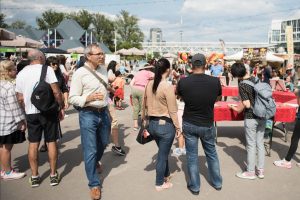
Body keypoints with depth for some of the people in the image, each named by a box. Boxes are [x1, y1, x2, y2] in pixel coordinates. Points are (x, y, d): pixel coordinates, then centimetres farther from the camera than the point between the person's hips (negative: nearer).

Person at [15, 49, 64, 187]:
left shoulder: (21, 74, 4)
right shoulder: (47, 69, -8)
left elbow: (20, 98, 5)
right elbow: (56, 92, -15)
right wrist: (61, 107, -4)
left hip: (31, 113, 3)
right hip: (49, 111, -3)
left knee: (33, 144, 10)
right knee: (51, 142, 7)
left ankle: (34, 176, 17)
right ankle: (53, 175, 14)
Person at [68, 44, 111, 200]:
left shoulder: (103, 69, 5)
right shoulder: (80, 73, -15)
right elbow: (72, 99, -14)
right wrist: (88, 98, -29)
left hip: (103, 112, 7)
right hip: (88, 114, -6)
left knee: (103, 143, 24)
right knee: (90, 150, 0)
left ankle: (95, 162, 55)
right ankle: (94, 184, 14)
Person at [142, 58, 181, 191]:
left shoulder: (149, 84, 0)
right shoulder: (168, 87, -20)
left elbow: (144, 104, 10)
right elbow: (172, 111, -16)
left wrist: (144, 119, 23)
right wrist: (178, 127, -6)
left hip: (152, 123, 7)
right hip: (165, 125, -6)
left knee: (162, 152, 26)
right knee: (163, 154, 11)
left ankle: (165, 174, 44)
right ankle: (159, 184, 25)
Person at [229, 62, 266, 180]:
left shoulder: (242, 85, -15)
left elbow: (247, 105, -18)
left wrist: (236, 109, -1)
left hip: (251, 118, -6)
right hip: (262, 116, 7)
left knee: (251, 145, 5)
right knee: (260, 143, 14)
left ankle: (250, 172, 16)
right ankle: (260, 170, 24)